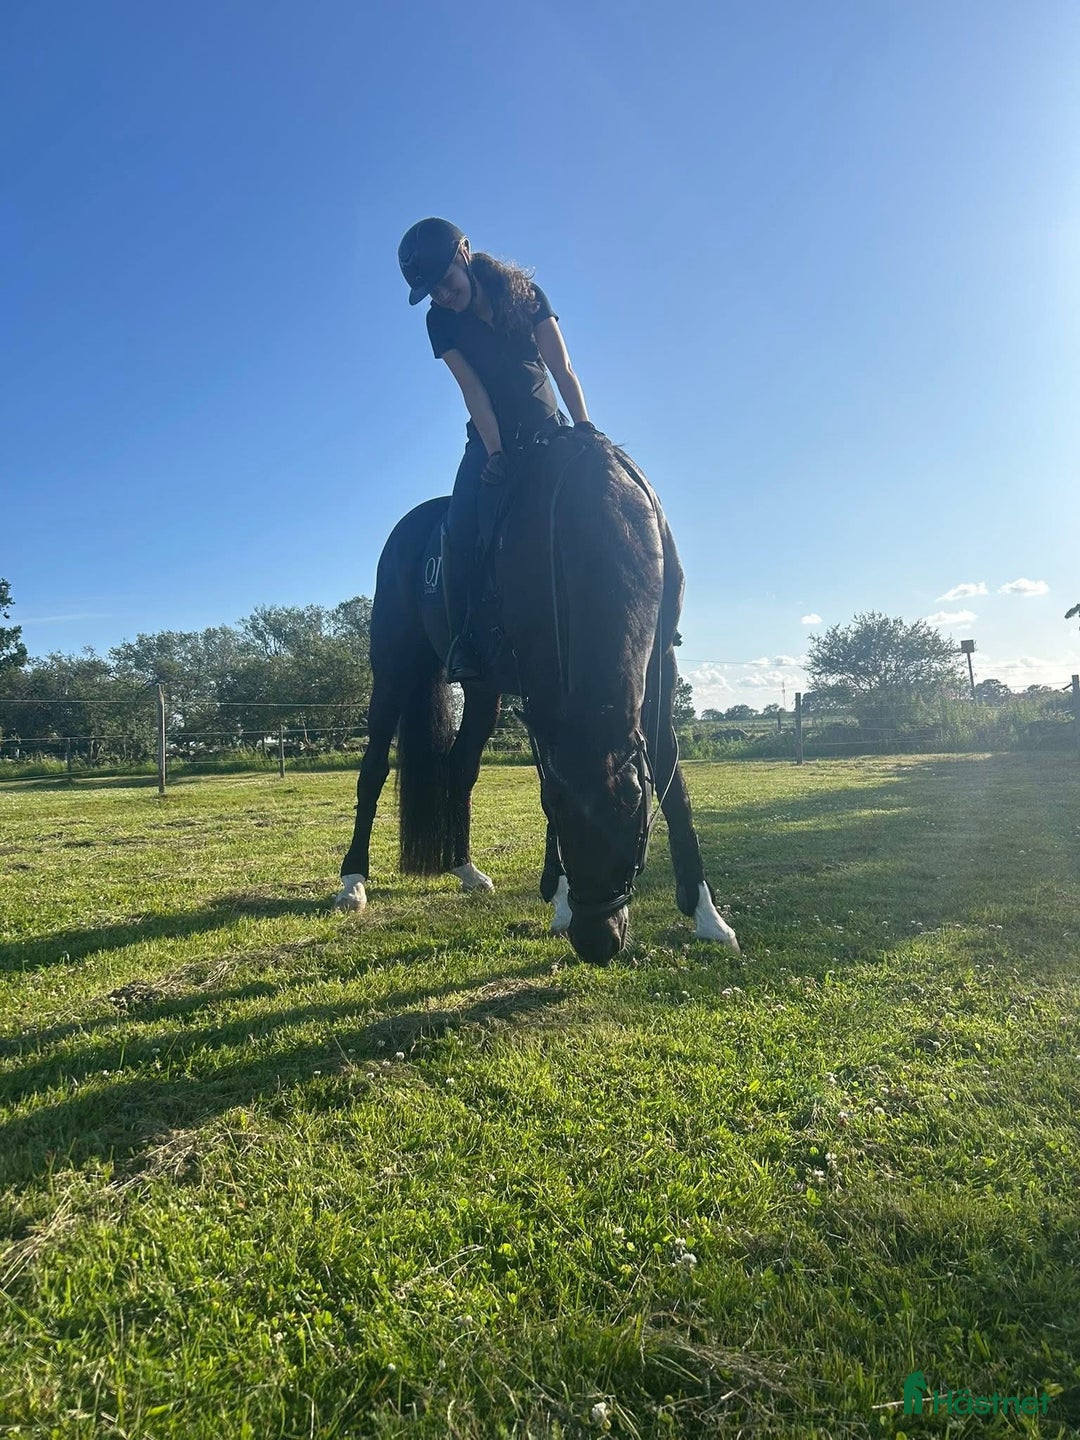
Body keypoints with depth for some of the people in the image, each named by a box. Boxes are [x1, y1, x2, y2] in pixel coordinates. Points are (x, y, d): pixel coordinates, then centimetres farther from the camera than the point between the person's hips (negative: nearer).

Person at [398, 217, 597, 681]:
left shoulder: (525, 293, -6)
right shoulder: (440, 321, -4)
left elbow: (563, 370, -14)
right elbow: (473, 391, -12)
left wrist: (584, 427, -29)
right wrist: (494, 451, -25)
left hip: (546, 430, 0)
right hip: (489, 438, 0)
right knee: (459, 527, -23)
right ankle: (462, 640, -20)